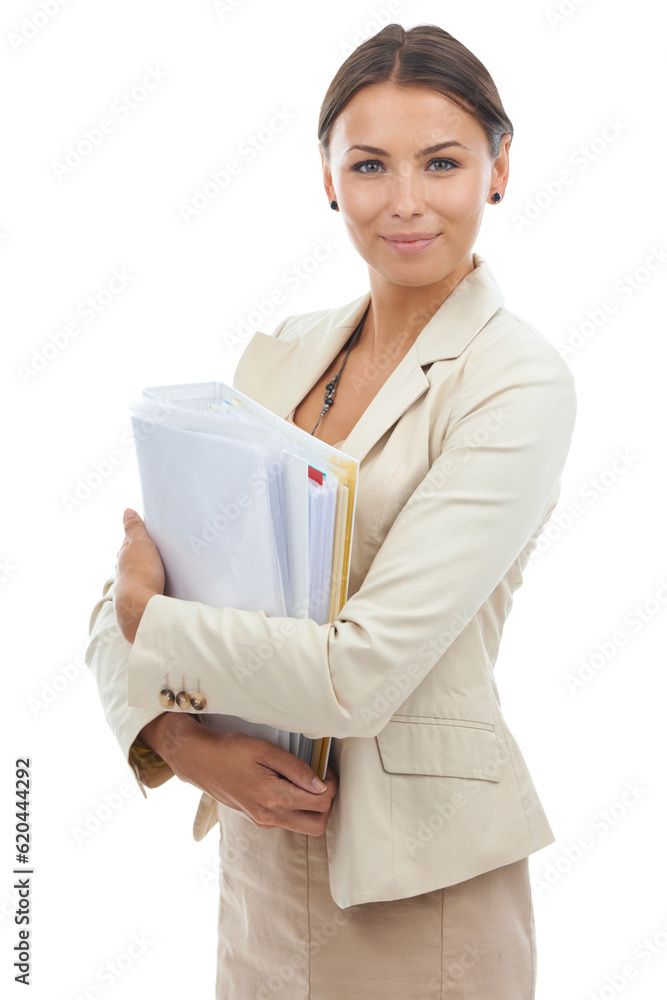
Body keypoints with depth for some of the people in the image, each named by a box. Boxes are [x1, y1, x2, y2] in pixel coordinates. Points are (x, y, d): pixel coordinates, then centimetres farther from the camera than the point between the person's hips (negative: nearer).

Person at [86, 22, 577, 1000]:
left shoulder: (519, 382, -15)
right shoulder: (282, 353, 4)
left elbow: (360, 674, -23)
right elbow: (123, 594, 3)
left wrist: (149, 616, -11)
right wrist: (178, 738, -15)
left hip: (416, 888, -5)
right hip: (261, 852, 5)